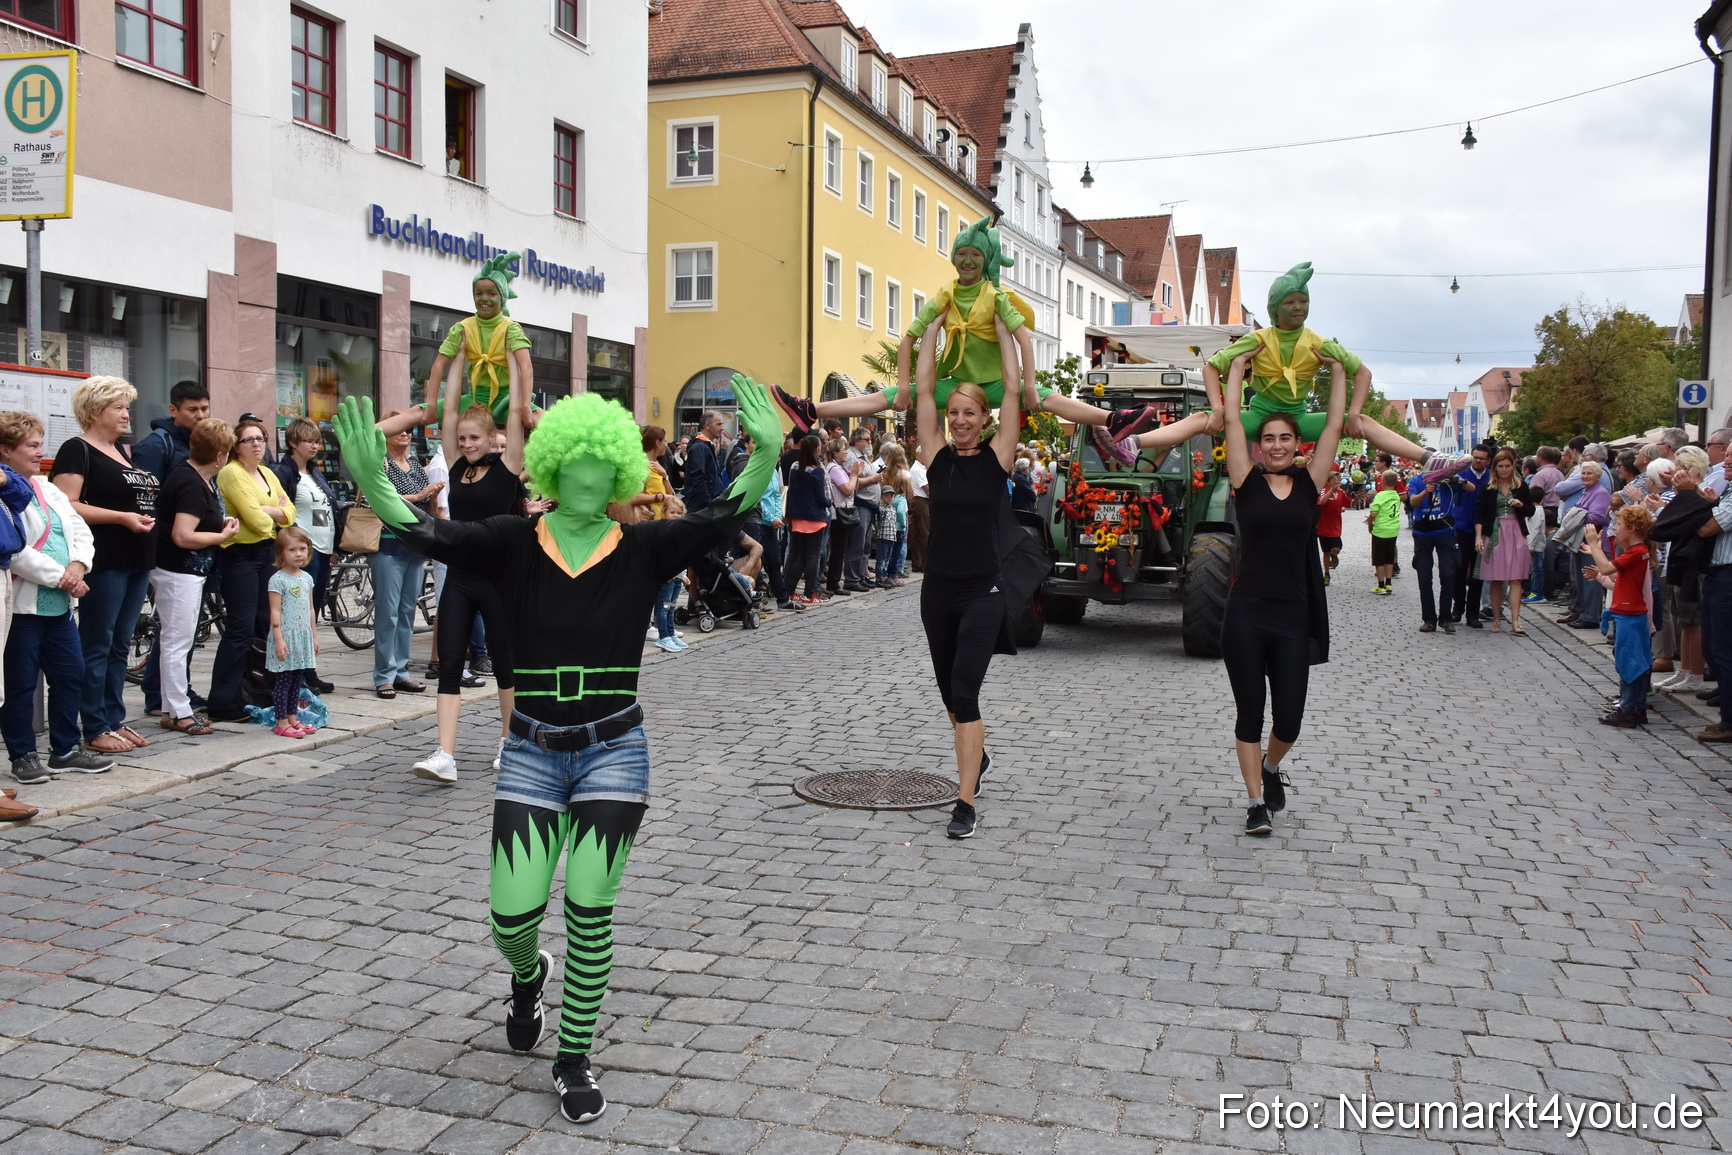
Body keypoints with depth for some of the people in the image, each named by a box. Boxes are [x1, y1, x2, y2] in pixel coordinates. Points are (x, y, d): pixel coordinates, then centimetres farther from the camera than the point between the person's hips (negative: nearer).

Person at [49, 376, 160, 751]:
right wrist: (121, 517, -21)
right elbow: (65, 506, -17)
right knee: (96, 646, -2)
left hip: (135, 561, 8)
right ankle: (95, 730, 4)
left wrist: (146, 513, 11)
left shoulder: (124, 451, 18)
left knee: (120, 645, 13)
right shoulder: (77, 450, -7)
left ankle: (116, 719, 20)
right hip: (103, 562, -8)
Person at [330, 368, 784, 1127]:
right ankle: (528, 976, 39)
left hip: (613, 751, -1)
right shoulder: (514, 544, -4)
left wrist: (766, 459, -40)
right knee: (511, 914, 0)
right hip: (532, 752, 1)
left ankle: (573, 1061, 22)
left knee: (589, 912, 0)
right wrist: (372, 485, -38)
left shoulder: (642, 550, -6)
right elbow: (433, 536, -19)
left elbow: (719, 522, -22)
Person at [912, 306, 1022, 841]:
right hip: (937, 590, 4)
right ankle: (977, 755, 45)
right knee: (950, 693, 17)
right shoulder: (937, 455, 4)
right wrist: (935, 324, 7)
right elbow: (924, 390, 3)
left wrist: (1002, 324, 2)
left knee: (964, 693, -13)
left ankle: (965, 803, -12)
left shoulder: (996, 457, -2)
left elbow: (1012, 389, -4)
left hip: (982, 593, -4)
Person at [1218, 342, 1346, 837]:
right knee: (1250, 714, 3)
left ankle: (1272, 768, 35)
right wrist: (1238, 367, 10)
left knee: (1289, 718, 3)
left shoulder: (1309, 484, 6)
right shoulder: (1247, 482, 2)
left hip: (1293, 619, 2)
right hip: (1245, 615, -1)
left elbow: (1334, 426, 7)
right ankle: (1256, 802, 15)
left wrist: (1338, 370, 13)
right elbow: (1231, 420, 1)